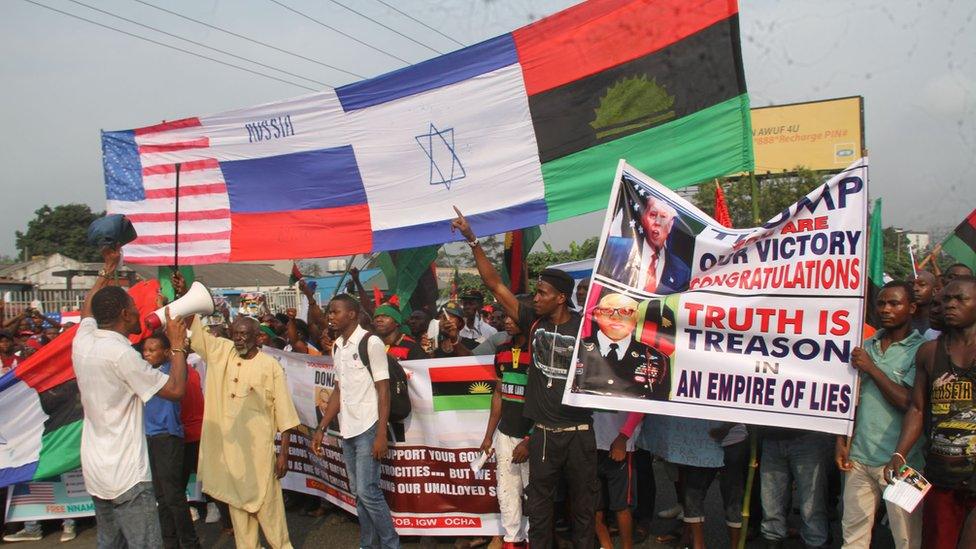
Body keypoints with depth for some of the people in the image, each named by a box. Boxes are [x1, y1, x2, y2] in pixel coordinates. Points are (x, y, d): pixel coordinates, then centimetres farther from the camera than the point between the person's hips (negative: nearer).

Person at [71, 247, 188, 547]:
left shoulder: (83, 341, 3)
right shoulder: (121, 353, -20)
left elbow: (88, 308, 27)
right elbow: (176, 389, -16)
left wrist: (108, 269, 33)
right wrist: (178, 345, -6)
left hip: (95, 470, 9)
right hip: (126, 476, -9)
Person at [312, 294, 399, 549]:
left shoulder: (371, 343, -10)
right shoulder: (337, 347, 11)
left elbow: (383, 390, -11)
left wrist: (381, 434, -16)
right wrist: (321, 428, 11)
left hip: (367, 428, -7)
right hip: (347, 430, 7)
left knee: (367, 491, -8)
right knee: (358, 492, 11)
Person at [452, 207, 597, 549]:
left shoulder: (585, 327, -10)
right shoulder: (533, 323, -1)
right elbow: (495, 284, -2)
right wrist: (472, 240, -5)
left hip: (578, 432, -3)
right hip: (543, 433, 3)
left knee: (583, 502, 11)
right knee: (539, 504, 11)